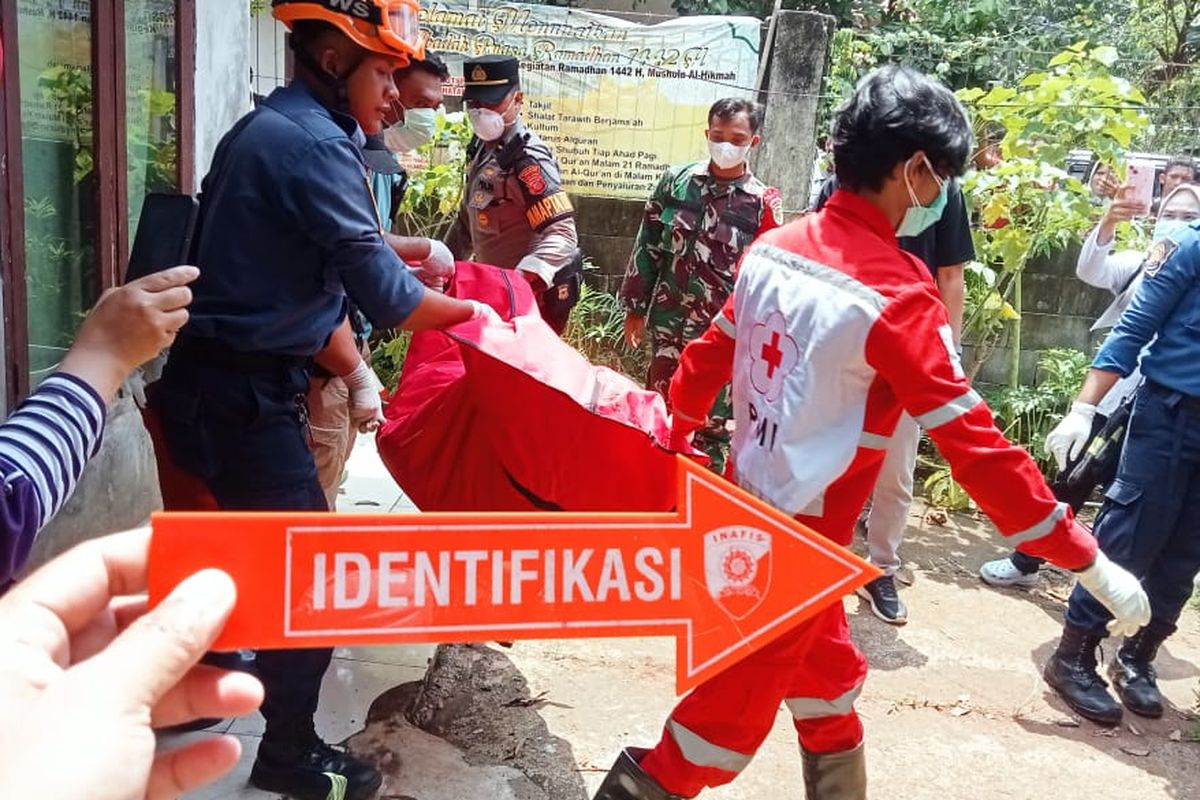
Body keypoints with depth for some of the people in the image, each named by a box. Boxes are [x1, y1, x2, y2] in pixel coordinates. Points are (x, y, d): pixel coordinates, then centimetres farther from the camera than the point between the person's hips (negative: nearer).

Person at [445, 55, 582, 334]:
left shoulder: (528, 159, -20)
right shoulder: (481, 148, 10)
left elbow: (562, 235, -29)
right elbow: (467, 220, 21)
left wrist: (522, 278, -42)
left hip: (534, 293, -9)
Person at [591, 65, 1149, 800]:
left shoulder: (775, 247, 0)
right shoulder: (898, 293, -22)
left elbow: (710, 355, 12)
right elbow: (974, 444, -23)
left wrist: (677, 432, 29)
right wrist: (1086, 559, -15)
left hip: (747, 506, 8)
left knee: (828, 677, 24)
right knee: (735, 706, 10)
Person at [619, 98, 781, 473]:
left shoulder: (763, 202, -6)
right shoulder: (675, 180, 1)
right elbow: (647, 246, 7)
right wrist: (636, 306, 7)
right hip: (668, 323, 3)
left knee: (712, 425, 9)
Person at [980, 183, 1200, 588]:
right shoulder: (1136, 263, 5)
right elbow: (1090, 271, -13)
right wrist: (1108, 224, -31)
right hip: (1112, 398, 2)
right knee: (1071, 483, 10)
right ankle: (1025, 562, 24)